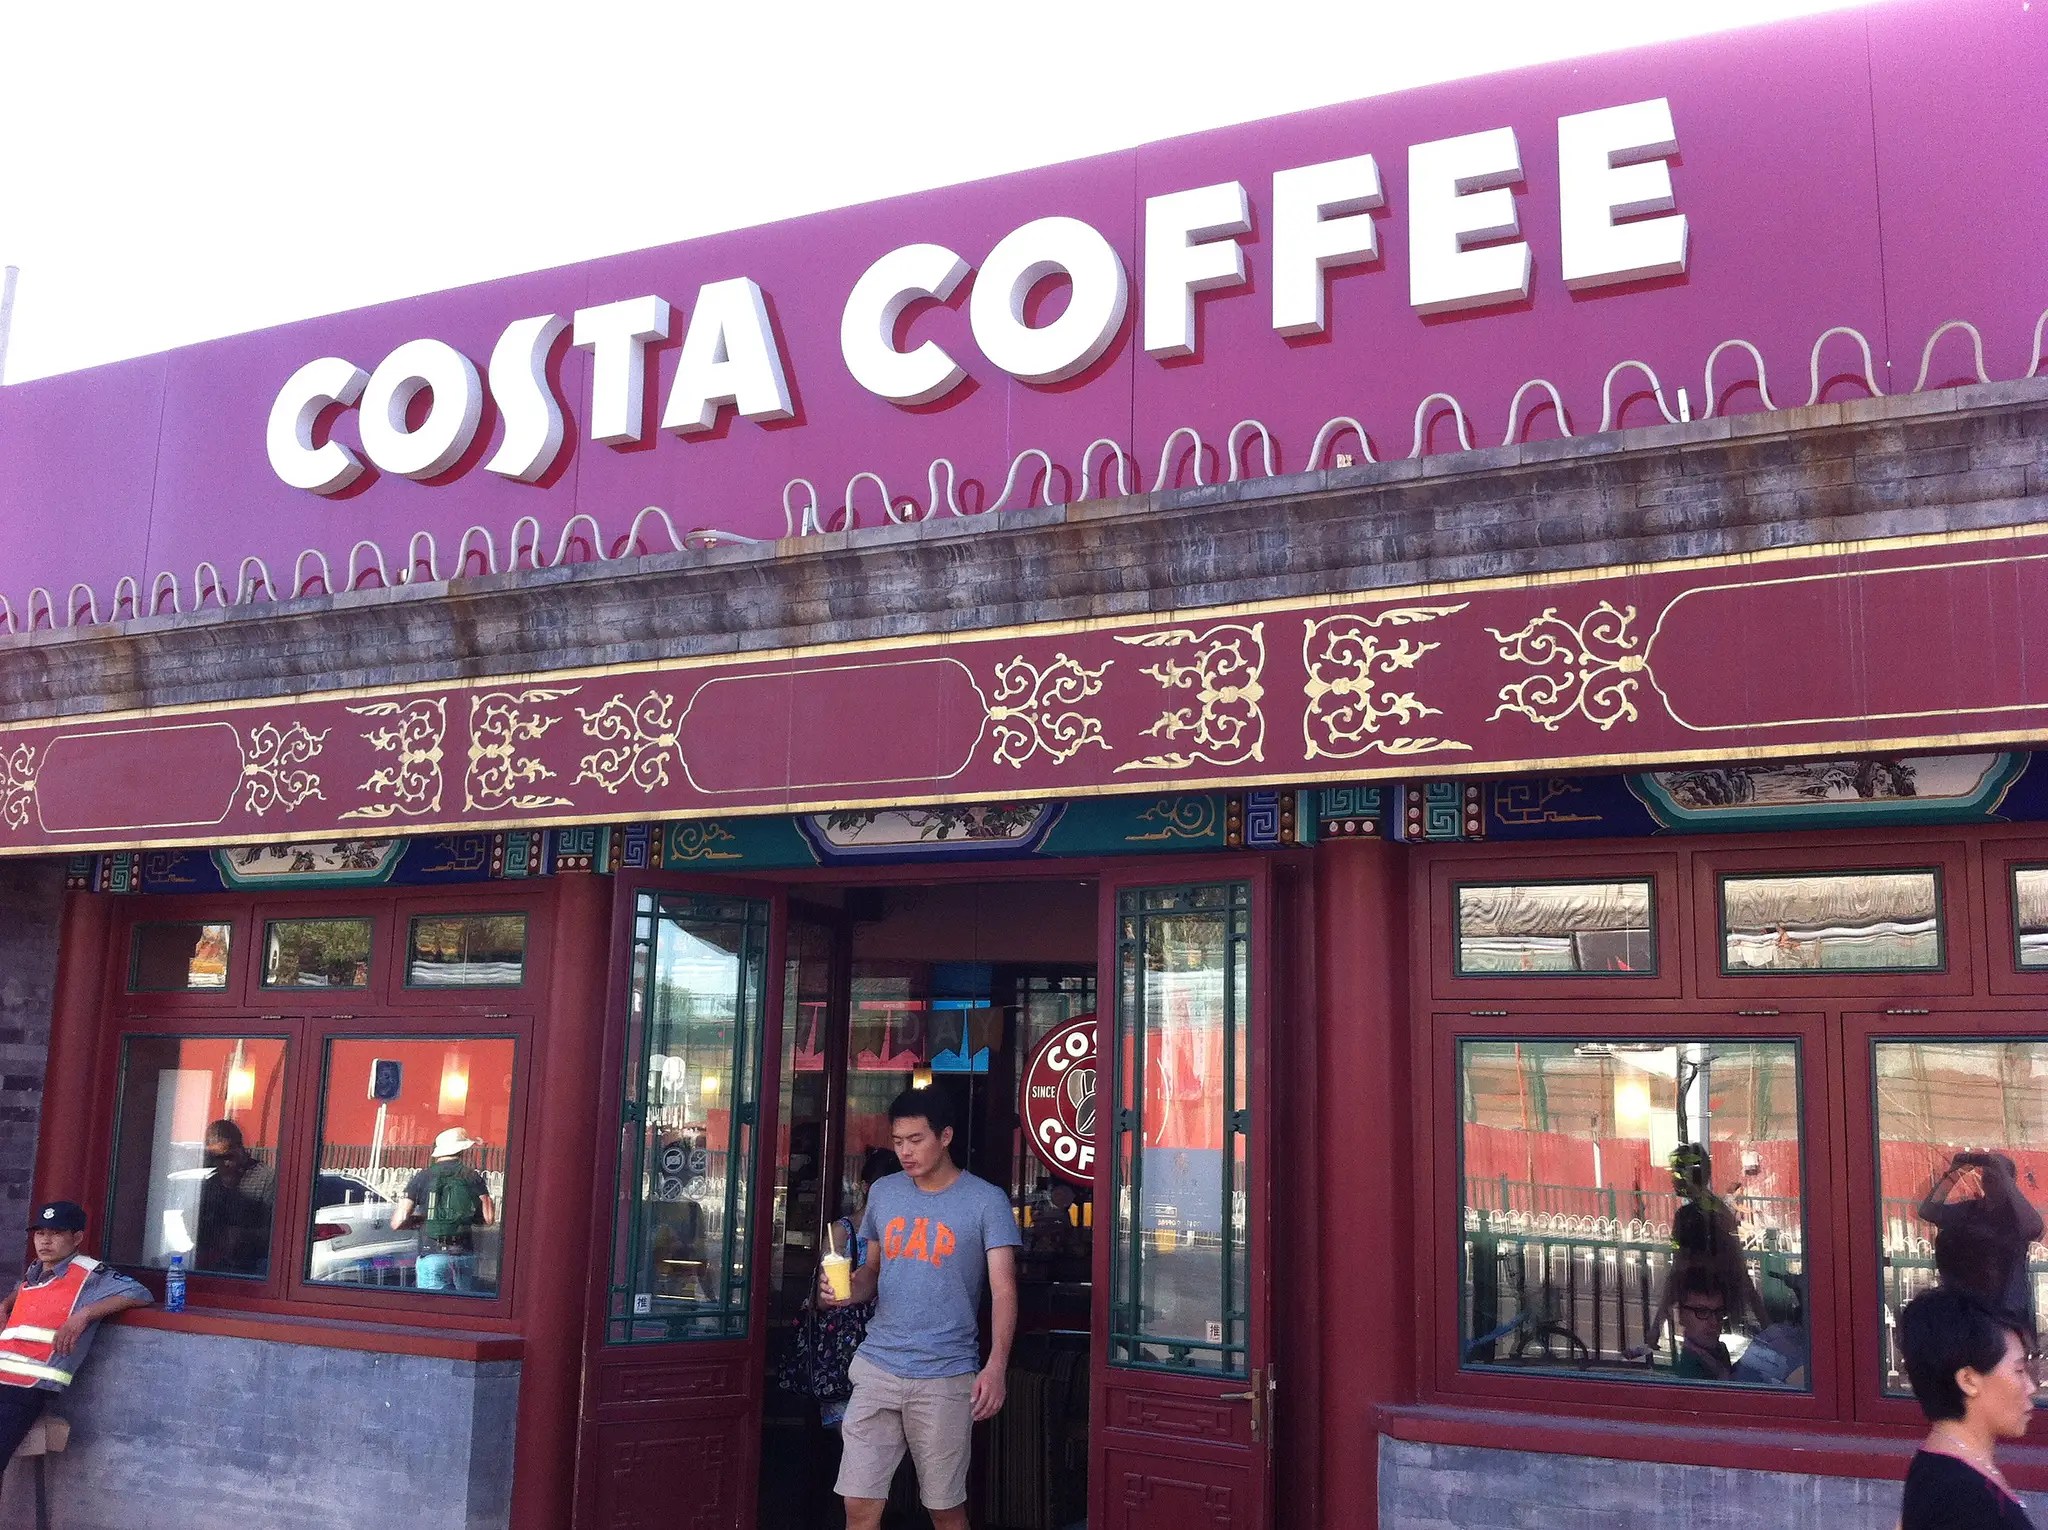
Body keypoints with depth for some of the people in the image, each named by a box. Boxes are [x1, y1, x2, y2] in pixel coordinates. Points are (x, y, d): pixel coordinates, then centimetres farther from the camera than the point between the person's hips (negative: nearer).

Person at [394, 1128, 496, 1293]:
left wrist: (418, 1220, 17)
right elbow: (488, 1219, 1)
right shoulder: (473, 1177, 7)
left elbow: (398, 1222, -3)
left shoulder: (422, 1177, 3)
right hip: (465, 1254, 2)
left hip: (432, 1256, -2)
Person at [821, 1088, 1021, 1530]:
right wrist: (848, 1288, -5)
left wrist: (997, 1366, -23)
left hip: (945, 1376, -3)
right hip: (876, 1367, 3)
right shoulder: (883, 1193, 9)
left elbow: (1003, 1289, -10)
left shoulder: (986, 1201, -5)